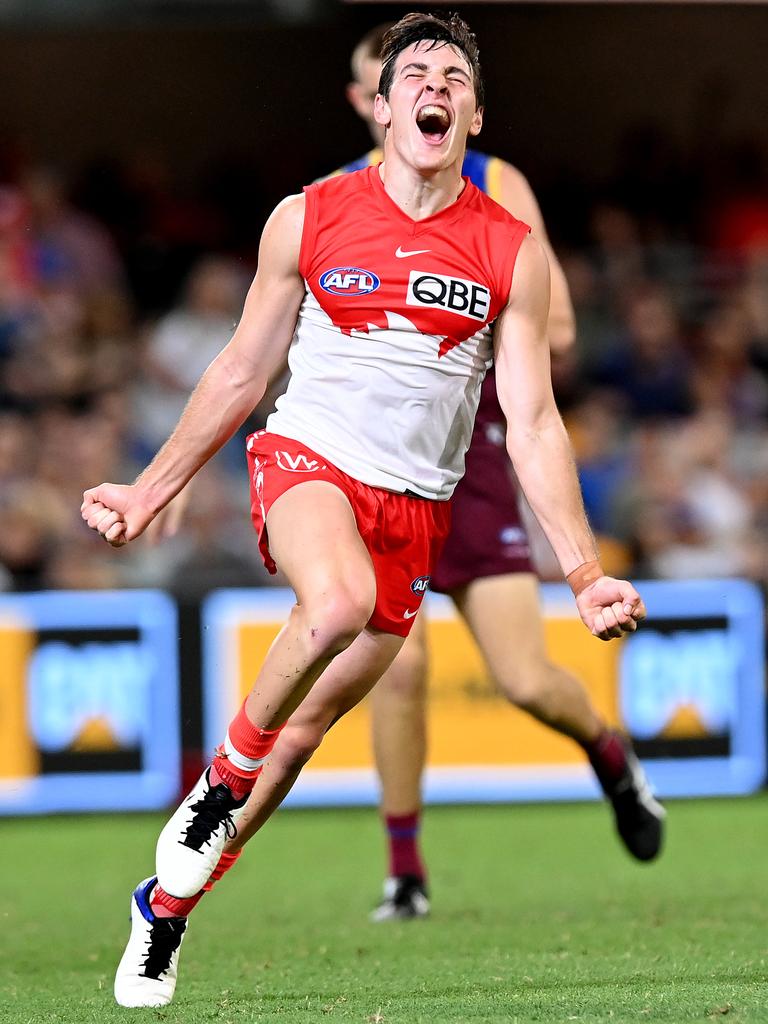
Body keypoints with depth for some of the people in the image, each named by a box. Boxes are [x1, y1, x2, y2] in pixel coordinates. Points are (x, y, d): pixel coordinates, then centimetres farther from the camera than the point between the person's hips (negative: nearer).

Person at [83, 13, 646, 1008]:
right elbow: (240, 372, 10)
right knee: (339, 601, -36)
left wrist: (584, 572, -5)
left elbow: (532, 421, 2)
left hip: (414, 506, 2)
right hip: (307, 457, -2)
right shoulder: (306, 219, -1)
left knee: (302, 730, 4)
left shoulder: (513, 254, 1)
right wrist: (148, 491, 13)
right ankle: (223, 775, -12)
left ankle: (169, 900, 22)